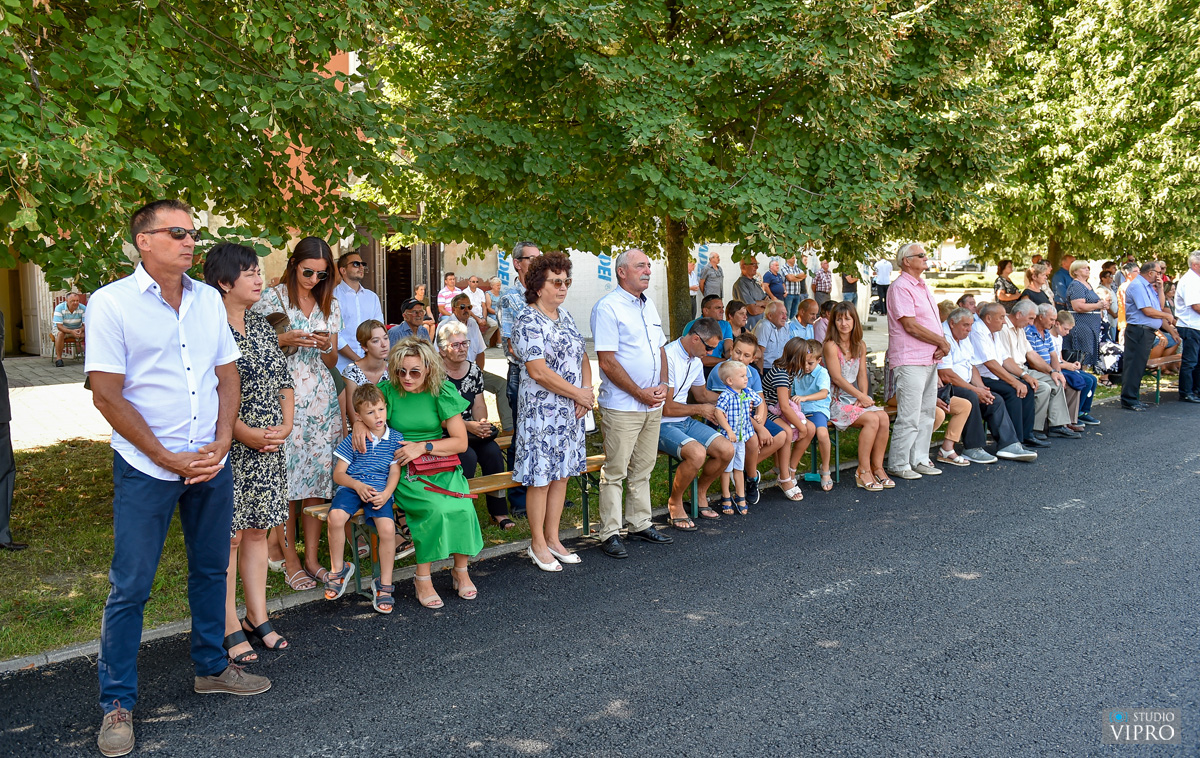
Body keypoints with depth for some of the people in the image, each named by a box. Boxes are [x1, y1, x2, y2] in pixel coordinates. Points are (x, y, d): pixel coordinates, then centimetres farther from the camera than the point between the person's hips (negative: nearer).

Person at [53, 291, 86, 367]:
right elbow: (59, 326, -24)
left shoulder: (83, 308, -14)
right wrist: (71, 331, -42)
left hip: (77, 329, 2)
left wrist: (81, 330, -37)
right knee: (60, 334, -35)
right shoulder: (59, 308, -19)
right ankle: (58, 358, -27)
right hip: (62, 329, -2)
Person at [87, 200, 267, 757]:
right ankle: (117, 702, 16)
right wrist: (169, 459, -13)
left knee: (211, 569, 16)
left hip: (211, 461, 5)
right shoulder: (112, 303, -9)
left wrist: (220, 445, -4)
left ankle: (211, 667, 34)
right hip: (145, 467, -5)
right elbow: (107, 396, -12)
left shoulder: (208, 299, 6)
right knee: (131, 586, 2)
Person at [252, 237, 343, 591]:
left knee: (319, 472, 1)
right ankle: (289, 556, 6)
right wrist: (284, 340, -15)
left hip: (322, 398, 4)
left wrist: (326, 347, -6)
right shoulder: (272, 299, 0)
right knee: (286, 473, -6)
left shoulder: (330, 305, 13)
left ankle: (312, 557, 8)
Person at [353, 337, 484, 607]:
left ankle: (460, 570, -3)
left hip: (442, 467, 1)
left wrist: (422, 447, -13)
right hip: (404, 472, -1)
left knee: (461, 507, -28)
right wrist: (359, 423, -4)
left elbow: (460, 442, -3)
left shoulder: (442, 392, -1)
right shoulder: (389, 391, 1)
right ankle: (422, 578, -14)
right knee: (434, 509, -31)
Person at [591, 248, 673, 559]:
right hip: (622, 406, -8)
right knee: (615, 471, -2)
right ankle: (609, 533, 5)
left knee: (643, 468, 15)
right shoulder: (608, 307, -11)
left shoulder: (649, 306, 14)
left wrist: (662, 385, 2)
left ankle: (641, 524, 25)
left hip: (653, 404, 8)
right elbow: (607, 361, -16)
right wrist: (640, 393, -14)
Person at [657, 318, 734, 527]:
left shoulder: (695, 361, 10)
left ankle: (700, 492, 16)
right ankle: (674, 503, -8)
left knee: (726, 450, -10)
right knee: (697, 453, -33)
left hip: (685, 422, 9)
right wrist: (700, 409, -5)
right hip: (662, 425, -9)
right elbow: (666, 408, -21)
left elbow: (702, 394, 30)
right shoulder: (668, 358, -20)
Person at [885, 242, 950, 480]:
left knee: (927, 413, 13)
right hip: (909, 361, -10)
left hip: (930, 360, 10)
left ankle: (919, 460, 22)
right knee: (909, 416, -7)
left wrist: (941, 346, 0)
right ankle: (898, 464, 3)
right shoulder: (901, 287, -12)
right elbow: (911, 326, -19)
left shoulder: (923, 286, 17)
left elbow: (933, 322, 19)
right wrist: (942, 342, -11)